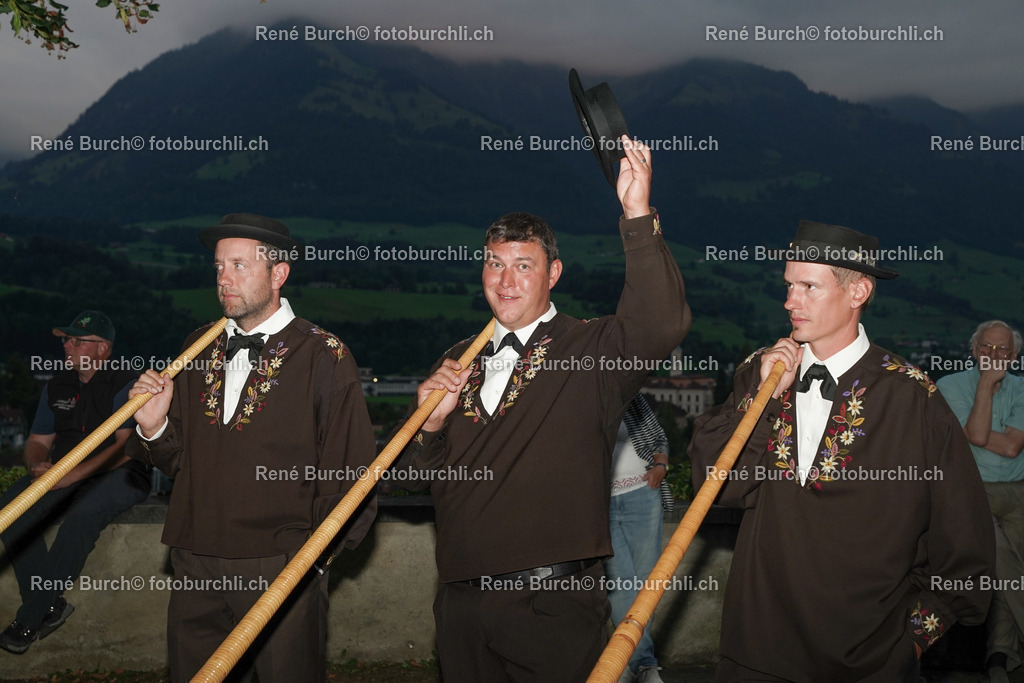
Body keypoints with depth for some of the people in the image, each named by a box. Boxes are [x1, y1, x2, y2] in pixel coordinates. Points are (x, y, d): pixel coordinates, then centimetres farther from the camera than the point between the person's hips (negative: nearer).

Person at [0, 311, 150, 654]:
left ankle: (29, 618, -25)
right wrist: (38, 465, -8)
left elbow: (127, 446, -16)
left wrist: (74, 474, -24)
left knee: (82, 516, -35)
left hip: (116, 474, -6)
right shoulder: (57, 387, 13)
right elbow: (37, 441, 17)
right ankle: (51, 605, -14)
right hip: (61, 472, 6)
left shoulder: (125, 384, -8)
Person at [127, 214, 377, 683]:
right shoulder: (201, 347, 9)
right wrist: (155, 428, -6)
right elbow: (180, 459, 13)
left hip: (282, 571, -5)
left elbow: (352, 476, -7)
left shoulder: (324, 356, -7)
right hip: (195, 570, 5)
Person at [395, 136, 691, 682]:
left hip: (553, 604, -4)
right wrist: (431, 422, -8)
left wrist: (638, 214, -29)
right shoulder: (459, 362, 10)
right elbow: (420, 476, 14)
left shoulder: (591, 352, -4)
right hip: (462, 602, 5)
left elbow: (662, 324, -25)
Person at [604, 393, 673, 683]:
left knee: (643, 579, 4)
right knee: (620, 582, -9)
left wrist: (660, 465, -1)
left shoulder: (629, 396, 7)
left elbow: (659, 438, 18)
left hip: (643, 496, 2)